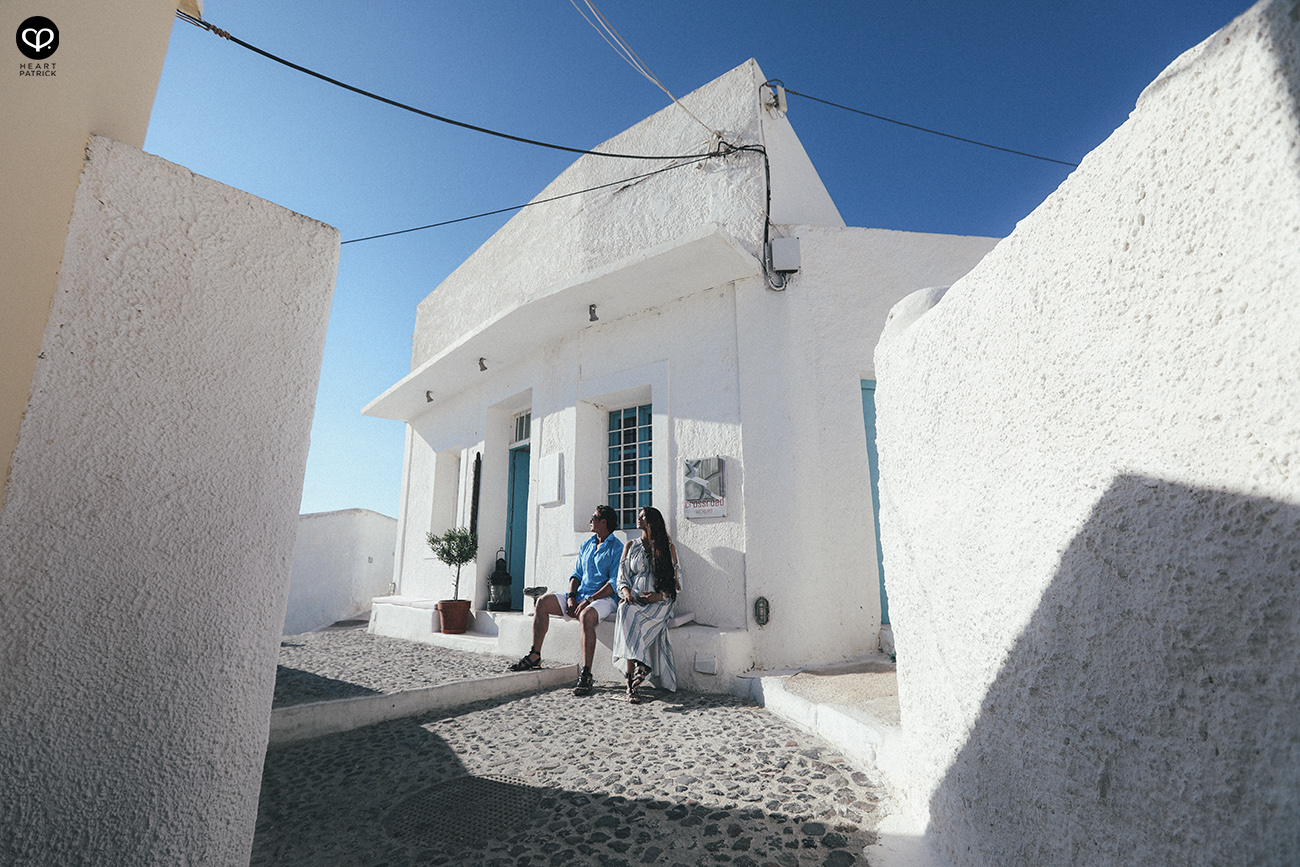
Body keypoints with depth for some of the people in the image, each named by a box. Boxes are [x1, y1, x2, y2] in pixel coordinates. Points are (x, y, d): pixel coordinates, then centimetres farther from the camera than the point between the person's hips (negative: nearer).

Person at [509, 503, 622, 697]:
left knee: (586, 616, -39)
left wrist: (589, 600, -21)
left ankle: (586, 675, -37)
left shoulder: (617, 548, -6)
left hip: (604, 599, -7)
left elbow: (615, 583, -14)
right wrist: (571, 597, -3)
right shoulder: (586, 546, 19)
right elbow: (577, 574, 17)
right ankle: (535, 656, -3)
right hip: (580, 595, 8)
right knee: (543, 602, -9)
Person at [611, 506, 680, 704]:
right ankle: (641, 665, -34)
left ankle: (631, 681, -31)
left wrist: (660, 595, -11)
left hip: (659, 601, -2)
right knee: (626, 610, -35)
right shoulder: (630, 546, 19)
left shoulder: (668, 547, 13)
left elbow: (676, 581, 8)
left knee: (631, 615, -34)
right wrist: (626, 591, -9)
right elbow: (621, 578, 13)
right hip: (634, 599, 2)